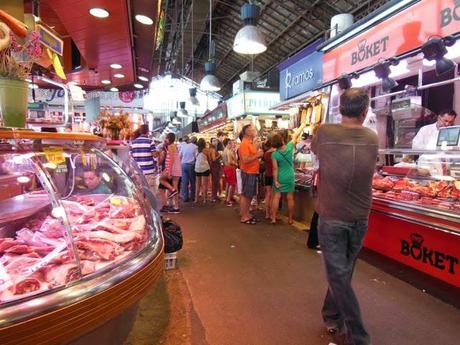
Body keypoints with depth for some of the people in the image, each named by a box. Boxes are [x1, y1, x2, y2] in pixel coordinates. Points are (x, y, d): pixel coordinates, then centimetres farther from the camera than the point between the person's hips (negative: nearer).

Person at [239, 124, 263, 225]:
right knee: (245, 195, -2)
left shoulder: (251, 143, 13)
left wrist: (259, 154, 5)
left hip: (252, 172, 10)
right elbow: (245, 160, -24)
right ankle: (244, 217, 6)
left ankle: (246, 213, 26)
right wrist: (257, 155, -17)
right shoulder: (244, 144, -17)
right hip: (248, 173, -10)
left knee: (250, 195, 15)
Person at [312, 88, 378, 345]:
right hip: (360, 218, 4)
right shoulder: (373, 139, -1)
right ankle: (333, 317, 36)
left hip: (332, 217, -4)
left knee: (338, 274, 6)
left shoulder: (325, 133, -12)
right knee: (343, 270, 18)